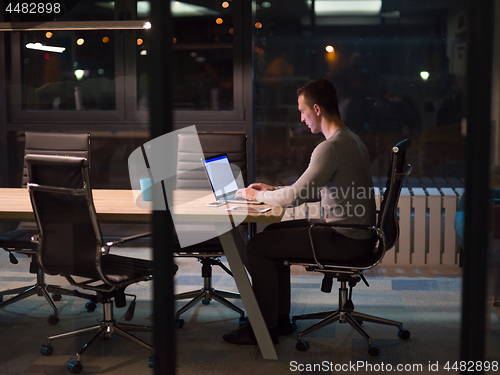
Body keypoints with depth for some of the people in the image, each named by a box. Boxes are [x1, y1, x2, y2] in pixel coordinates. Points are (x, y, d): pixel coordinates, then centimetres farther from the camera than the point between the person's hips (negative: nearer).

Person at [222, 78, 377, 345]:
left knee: (256, 247, -7)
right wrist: (272, 190, 17)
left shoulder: (331, 147, -20)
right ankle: (280, 318, 24)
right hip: (357, 235, 11)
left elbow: (296, 196, -21)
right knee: (274, 232, 21)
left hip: (346, 240, -10)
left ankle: (265, 328, 5)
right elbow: (314, 190, 22)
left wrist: (257, 195, -3)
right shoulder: (351, 140, 14)